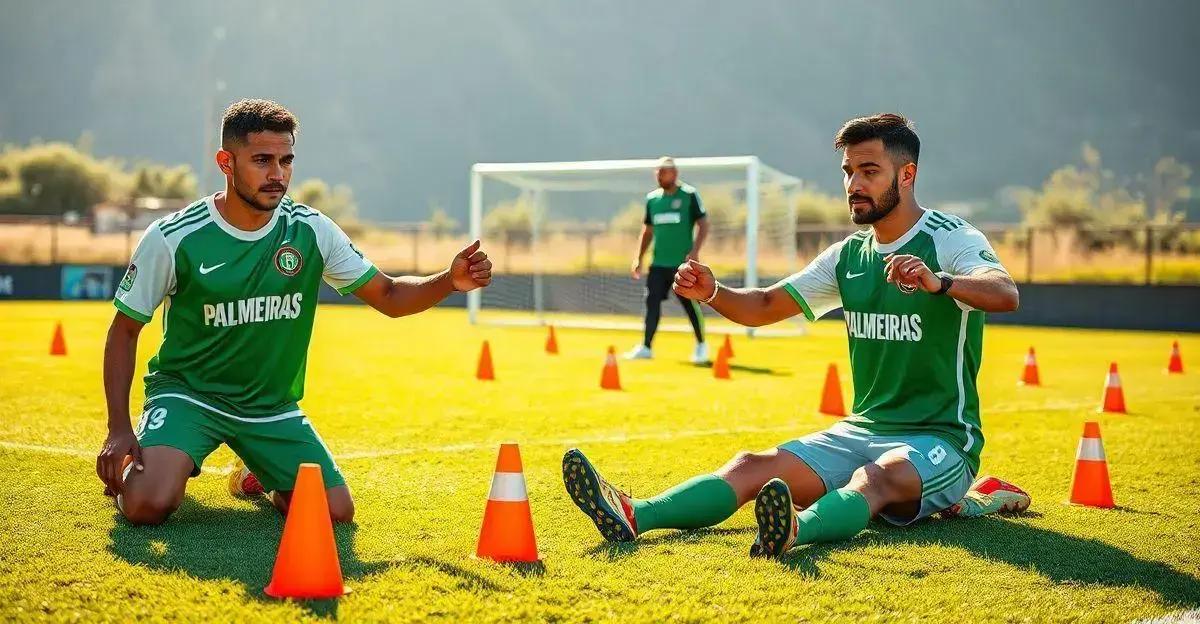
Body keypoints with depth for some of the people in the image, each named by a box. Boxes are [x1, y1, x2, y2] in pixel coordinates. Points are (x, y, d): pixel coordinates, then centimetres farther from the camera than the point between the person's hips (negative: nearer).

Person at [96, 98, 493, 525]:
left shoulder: (310, 230, -6)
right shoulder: (173, 238, -15)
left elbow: (388, 297, 0)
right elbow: (125, 330, -6)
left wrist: (450, 281, -21)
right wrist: (119, 429, -15)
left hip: (273, 405, 3)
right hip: (187, 391, -3)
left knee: (337, 513, -10)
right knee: (148, 505, -27)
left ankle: (260, 475, 24)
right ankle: (126, 468, 13)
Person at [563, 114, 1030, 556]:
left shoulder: (953, 240, -8)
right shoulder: (848, 254, 12)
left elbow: (1005, 294, -29)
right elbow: (764, 306, 12)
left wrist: (938, 281, -50)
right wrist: (712, 293, -10)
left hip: (940, 441, -6)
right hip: (861, 431, 6)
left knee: (876, 478, -38)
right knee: (755, 466, -17)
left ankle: (796, 530, -68)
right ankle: (634, 517, -37)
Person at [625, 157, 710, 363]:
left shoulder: (689, 195, -4)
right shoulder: (652, 198, 11)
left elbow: (703, 225, -6)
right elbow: (647, 231, 18)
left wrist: (695, 251, -17)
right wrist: (639, 259, 12)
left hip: (683, 262, -4)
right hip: (658, 262, 5)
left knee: (690, 303, 0)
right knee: (652, 302, 0)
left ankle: (701, 346, 17)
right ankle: (646, 347, 4)